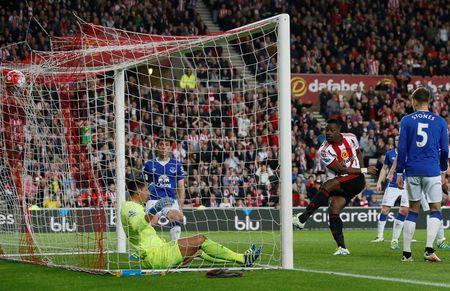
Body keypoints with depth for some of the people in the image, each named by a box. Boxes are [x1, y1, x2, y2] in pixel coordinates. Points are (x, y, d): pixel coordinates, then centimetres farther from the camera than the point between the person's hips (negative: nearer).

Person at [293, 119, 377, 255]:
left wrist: (362, 171, 7)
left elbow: (358, 152, 22)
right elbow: (341, 169, -14)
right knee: (333, 211, -16)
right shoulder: (324, 150, -11)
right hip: (339, 184, 2)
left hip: (356, 180, -2)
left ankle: (302, 218, -28)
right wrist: (364, 170, -14)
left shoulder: (350, 138, 0)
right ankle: (342, 248, -10)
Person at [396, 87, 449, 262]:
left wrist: (399, 173, 6)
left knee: (413, 210, 11)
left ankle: (406, 252, 7)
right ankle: (429, 249, -12)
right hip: (432, 171, -1)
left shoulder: (406, 121, 2)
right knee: (435, 210, 6)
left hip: (412, 171, 1)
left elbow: (401, 149, 1)